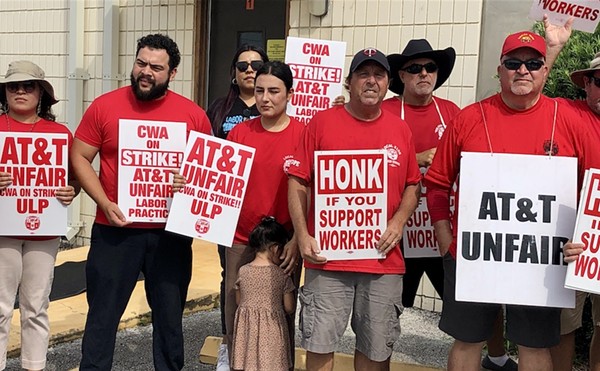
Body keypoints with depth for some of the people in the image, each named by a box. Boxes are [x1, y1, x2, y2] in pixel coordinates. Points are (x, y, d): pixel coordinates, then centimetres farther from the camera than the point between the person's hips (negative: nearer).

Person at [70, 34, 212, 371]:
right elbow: (80, 157, 2)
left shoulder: (194, 115, 1)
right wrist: (105, 203, -10)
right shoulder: (104, 106, -1)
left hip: (171, 232, 1)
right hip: (115, 230, -1)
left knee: (170, 314, 14)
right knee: (103, 313, 9)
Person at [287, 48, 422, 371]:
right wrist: (302, 235, -9)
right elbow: (298, 183, 0)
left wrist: (399, 221, -3)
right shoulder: (322, 121, 1)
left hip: (384, 258, 3)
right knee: (320, 344, 5)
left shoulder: (399, 129, 9)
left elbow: (413, 185, 14)